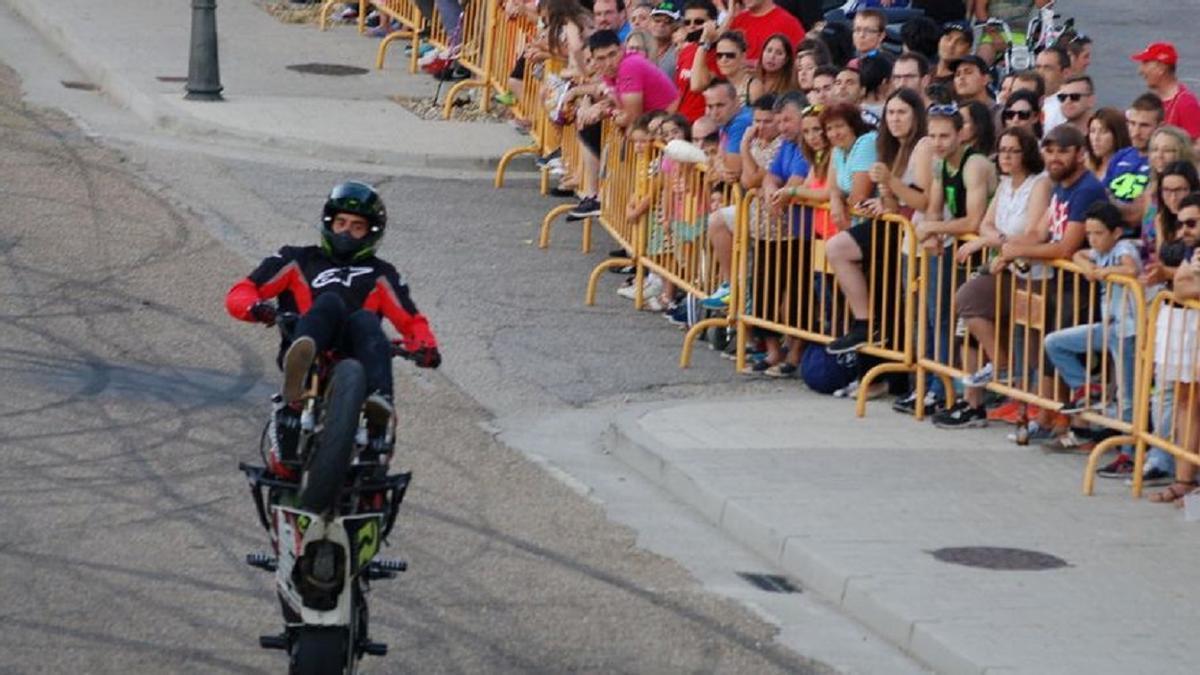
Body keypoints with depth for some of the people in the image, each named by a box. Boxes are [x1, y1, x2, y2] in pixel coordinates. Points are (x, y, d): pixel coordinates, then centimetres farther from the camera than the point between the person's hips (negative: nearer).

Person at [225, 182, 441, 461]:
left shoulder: (379, 275, 29)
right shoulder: (298, 260, 27)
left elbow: (411, 320, 19)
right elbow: (239, 294, 18)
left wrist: (425, 347, -4)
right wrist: (255, 307, -6)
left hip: (353, 357, 1)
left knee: (365, 319, -31)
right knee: (330, 302, -29)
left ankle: (378, 398, -57)